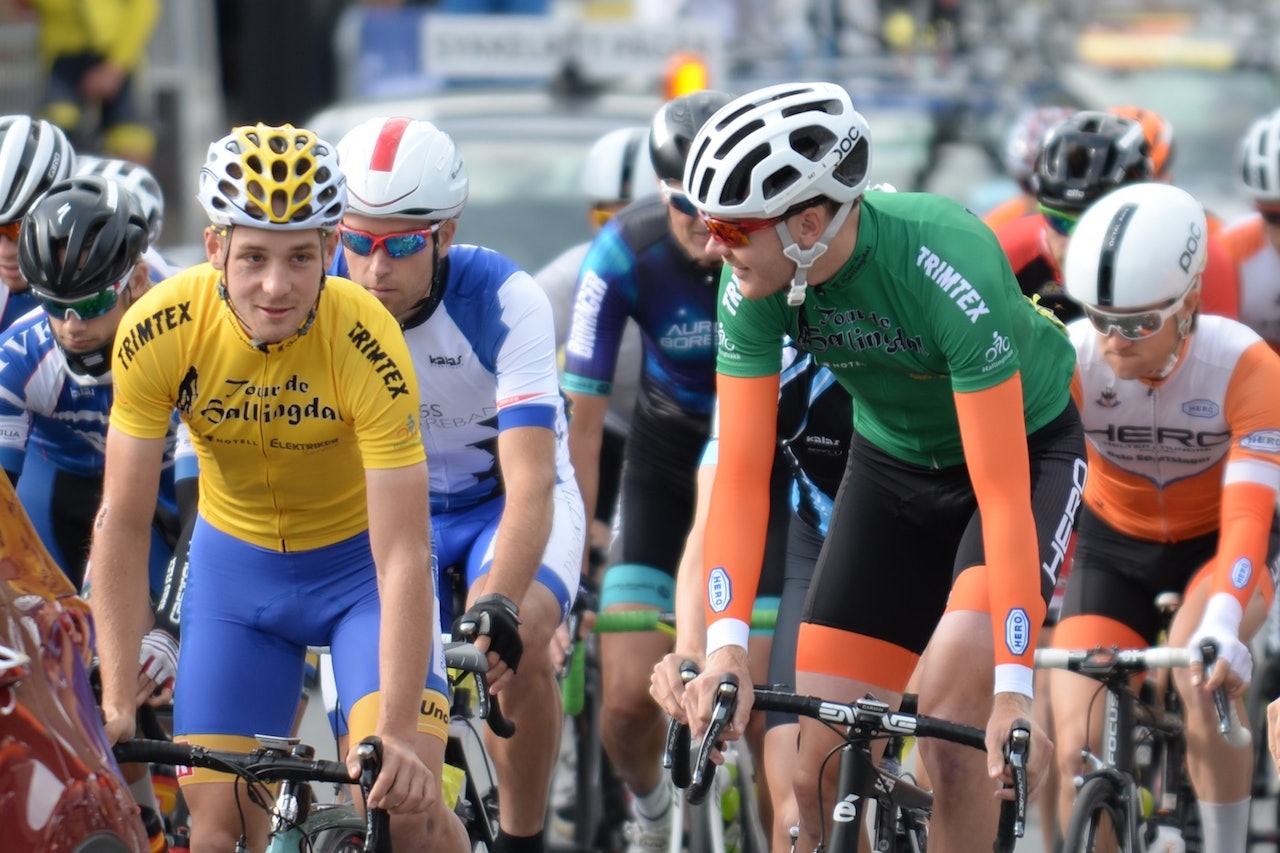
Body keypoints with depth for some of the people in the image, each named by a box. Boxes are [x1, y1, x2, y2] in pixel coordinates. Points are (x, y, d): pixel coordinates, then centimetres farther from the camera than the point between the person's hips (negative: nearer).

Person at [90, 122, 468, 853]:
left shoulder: (366, 345, -31)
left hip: (359, 557, -2)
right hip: (235, 563, 2)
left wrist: (396, 735, -37)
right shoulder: (159, 332, -24)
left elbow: (402, 558, -31)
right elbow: (123, 526, -17)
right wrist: (116, 705, -21)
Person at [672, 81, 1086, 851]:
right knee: (813, 764, -5)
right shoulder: (754, 288, -22)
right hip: (893, 461, 5)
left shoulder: (947, 265, -37)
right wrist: (726, 646, -33)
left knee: (951, 696, -27)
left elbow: (1003, 496, -37)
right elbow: (742, 477, -20)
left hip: (1028, 446, -5)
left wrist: (1015, 690, -39)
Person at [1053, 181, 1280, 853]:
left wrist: (1221, 625, -54)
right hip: (1114, 545, 2)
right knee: (1080, 756, -14)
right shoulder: (1068, 360, -25)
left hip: (1218, 542, -2)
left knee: (1204, 669, -34)